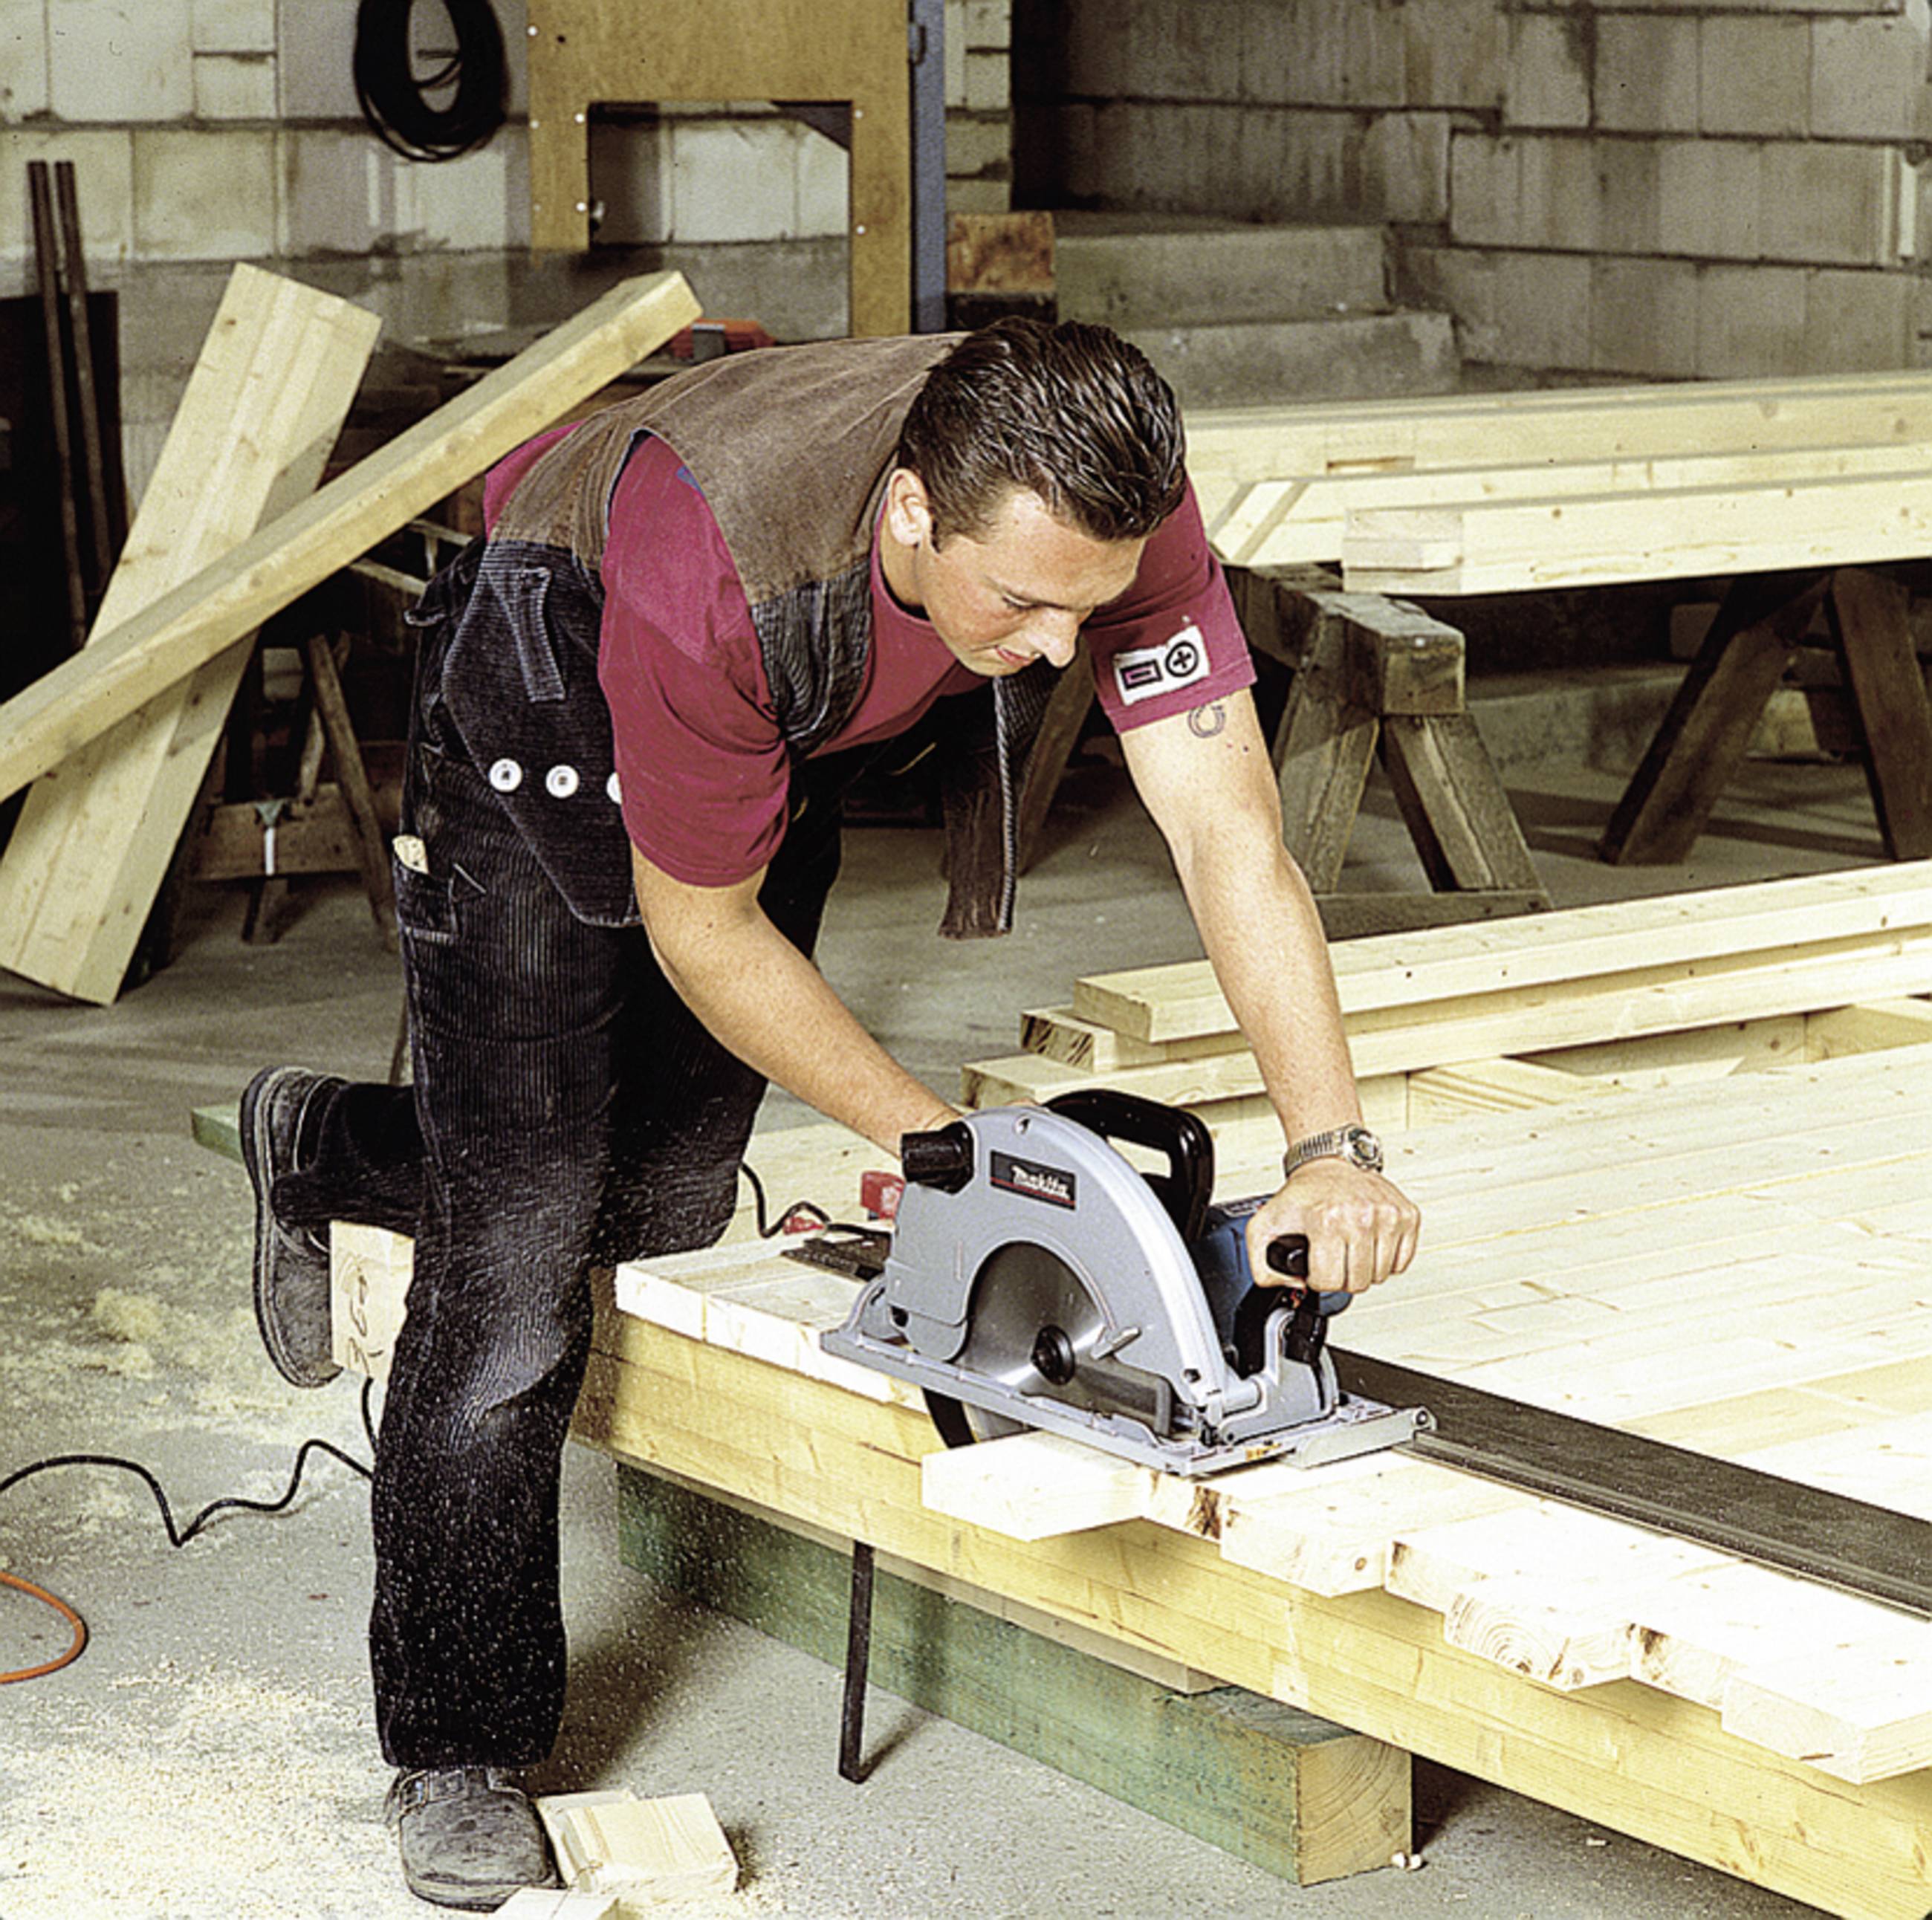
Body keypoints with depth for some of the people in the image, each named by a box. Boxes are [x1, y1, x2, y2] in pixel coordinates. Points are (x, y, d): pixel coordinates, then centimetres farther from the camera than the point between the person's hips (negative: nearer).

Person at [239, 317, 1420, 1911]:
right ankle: (457, 1756, 6)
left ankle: (330, 1149, 40)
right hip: (551, 703, -5)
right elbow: (700, 929, -28)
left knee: (666, 1201, 9)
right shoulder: (712, 567, -44)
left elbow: (1232, 839, -31)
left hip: (791, 740, 5)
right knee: (518, 1249, -8)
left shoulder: (1116, 504, -32)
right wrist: (937, 1140, -24)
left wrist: (1331, 1151, -40)